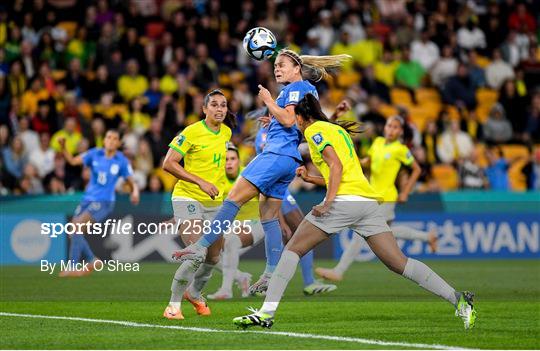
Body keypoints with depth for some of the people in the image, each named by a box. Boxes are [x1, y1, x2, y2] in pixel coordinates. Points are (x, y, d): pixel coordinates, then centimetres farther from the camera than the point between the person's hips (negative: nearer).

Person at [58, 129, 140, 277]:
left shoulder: (122, 161, -4)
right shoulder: (95, 154, 3)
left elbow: (132, 182, 0)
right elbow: (73, 161, -3)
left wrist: (135, 192, -22)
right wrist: (63, 148, -20)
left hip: (104, 202, -5)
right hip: (88, 199, 5)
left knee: (77, 226, -22)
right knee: (73, 233, 3)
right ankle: (92, 261, 23)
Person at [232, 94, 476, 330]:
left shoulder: (314, 130, 4)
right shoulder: (338, 130, 28)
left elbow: (336, 166, -11)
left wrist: (328, 203, -16)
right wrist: (309, 178, 36)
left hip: (344, 201, -7)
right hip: (369, 201, 7)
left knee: (292, 250, 1)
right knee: (399, 263, 1)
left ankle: (266, 313, -7)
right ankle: (457, 298, -10)